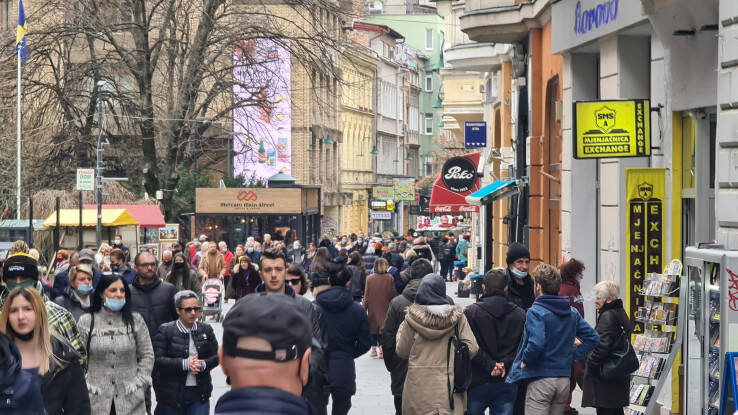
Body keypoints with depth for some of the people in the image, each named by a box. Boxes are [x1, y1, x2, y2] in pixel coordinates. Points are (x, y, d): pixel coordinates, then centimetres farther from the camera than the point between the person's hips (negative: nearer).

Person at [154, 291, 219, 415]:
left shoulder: (206, 329, 7)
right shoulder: (165, 330, -5)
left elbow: (216, 357, 7)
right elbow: (158, 360, -13)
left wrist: (203, 365, -14)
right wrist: (185, 364, -23)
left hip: (200, 395, 2)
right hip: (173, 395, -2)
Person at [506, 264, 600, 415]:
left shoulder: (536, 312, -12)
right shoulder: (572, 312, 10)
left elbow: (536, 344, -26)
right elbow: (593, 337, 14)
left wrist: (524, 361, -9)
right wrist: (572, 356, 13)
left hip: (540, 380, -7)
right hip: (565, 379, 7)